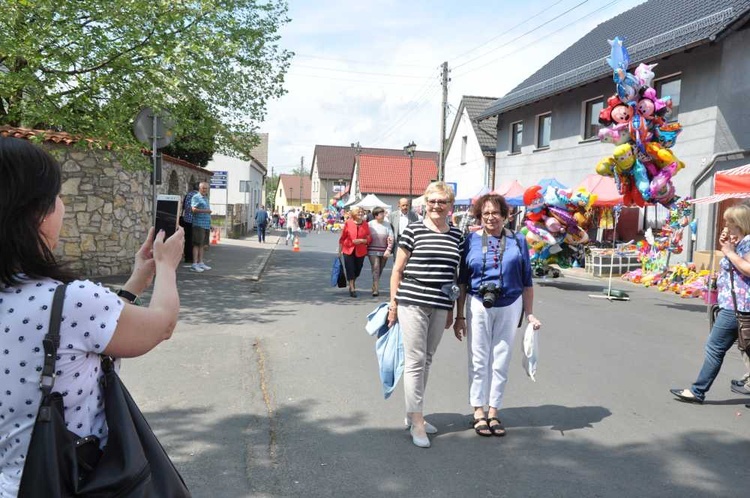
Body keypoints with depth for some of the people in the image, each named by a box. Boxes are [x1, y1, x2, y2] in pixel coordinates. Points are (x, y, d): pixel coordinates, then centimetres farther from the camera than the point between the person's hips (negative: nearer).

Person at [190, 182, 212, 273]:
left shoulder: (206, 198, 21)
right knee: (197, 244, -10)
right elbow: (194, 209, -18)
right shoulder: (196, 197, -5)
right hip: (199, 224, -8)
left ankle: (200, 263, 17)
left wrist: (210, 225, 25)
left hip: (206, 224, 9)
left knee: (202, 245, 11)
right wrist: (205, 211, -24)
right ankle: (194, 264, -11)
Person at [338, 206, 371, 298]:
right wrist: (340, 250, 4)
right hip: (348, 250, -2)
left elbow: (369, 239, 2)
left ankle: (353, 284, 40)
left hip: (360, 252, 2)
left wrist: (361, 240, -17)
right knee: (350, 269, -4)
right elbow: (342, 238, 2)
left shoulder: (365, 225, 0)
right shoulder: (348, 223, -4)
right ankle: (352, 289, 5)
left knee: (357, 270, 13)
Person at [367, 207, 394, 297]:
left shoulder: (387, 224, 3)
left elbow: (391, 238, -2)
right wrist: (365, 250, -1)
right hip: (373, 251, -2)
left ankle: (374, 287, 27)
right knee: (375, 269, -12)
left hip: (384, 252, 2)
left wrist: (388, 250, -11)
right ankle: (376, 289, -14)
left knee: (380, 270, 11)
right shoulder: (370, 224, 0)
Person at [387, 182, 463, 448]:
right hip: (412, 303, -5)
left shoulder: (457, 235, 8)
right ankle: (417, 423, 6)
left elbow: (454, 274, 15)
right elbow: (398, 270, -1)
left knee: (427, 360, 14)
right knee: (415, 361, -2)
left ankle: (413, 414, 28)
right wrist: (393, 303, -2)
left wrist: (451, 309, 16)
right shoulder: (413, 230, -5)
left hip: (440, 306, 5)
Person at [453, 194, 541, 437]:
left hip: (509, 307, 1)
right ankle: (479, 412, 17)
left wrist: (530, 314, 4)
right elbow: (461, 281, 2)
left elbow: (527, 281, 7)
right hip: (478, 306, -1)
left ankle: (493, 412, 21)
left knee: (501, 362, 8)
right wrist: (460, 316, 0)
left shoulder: (517, 241, 3)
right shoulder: (471, 240, -1)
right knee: (479, 360, 5)